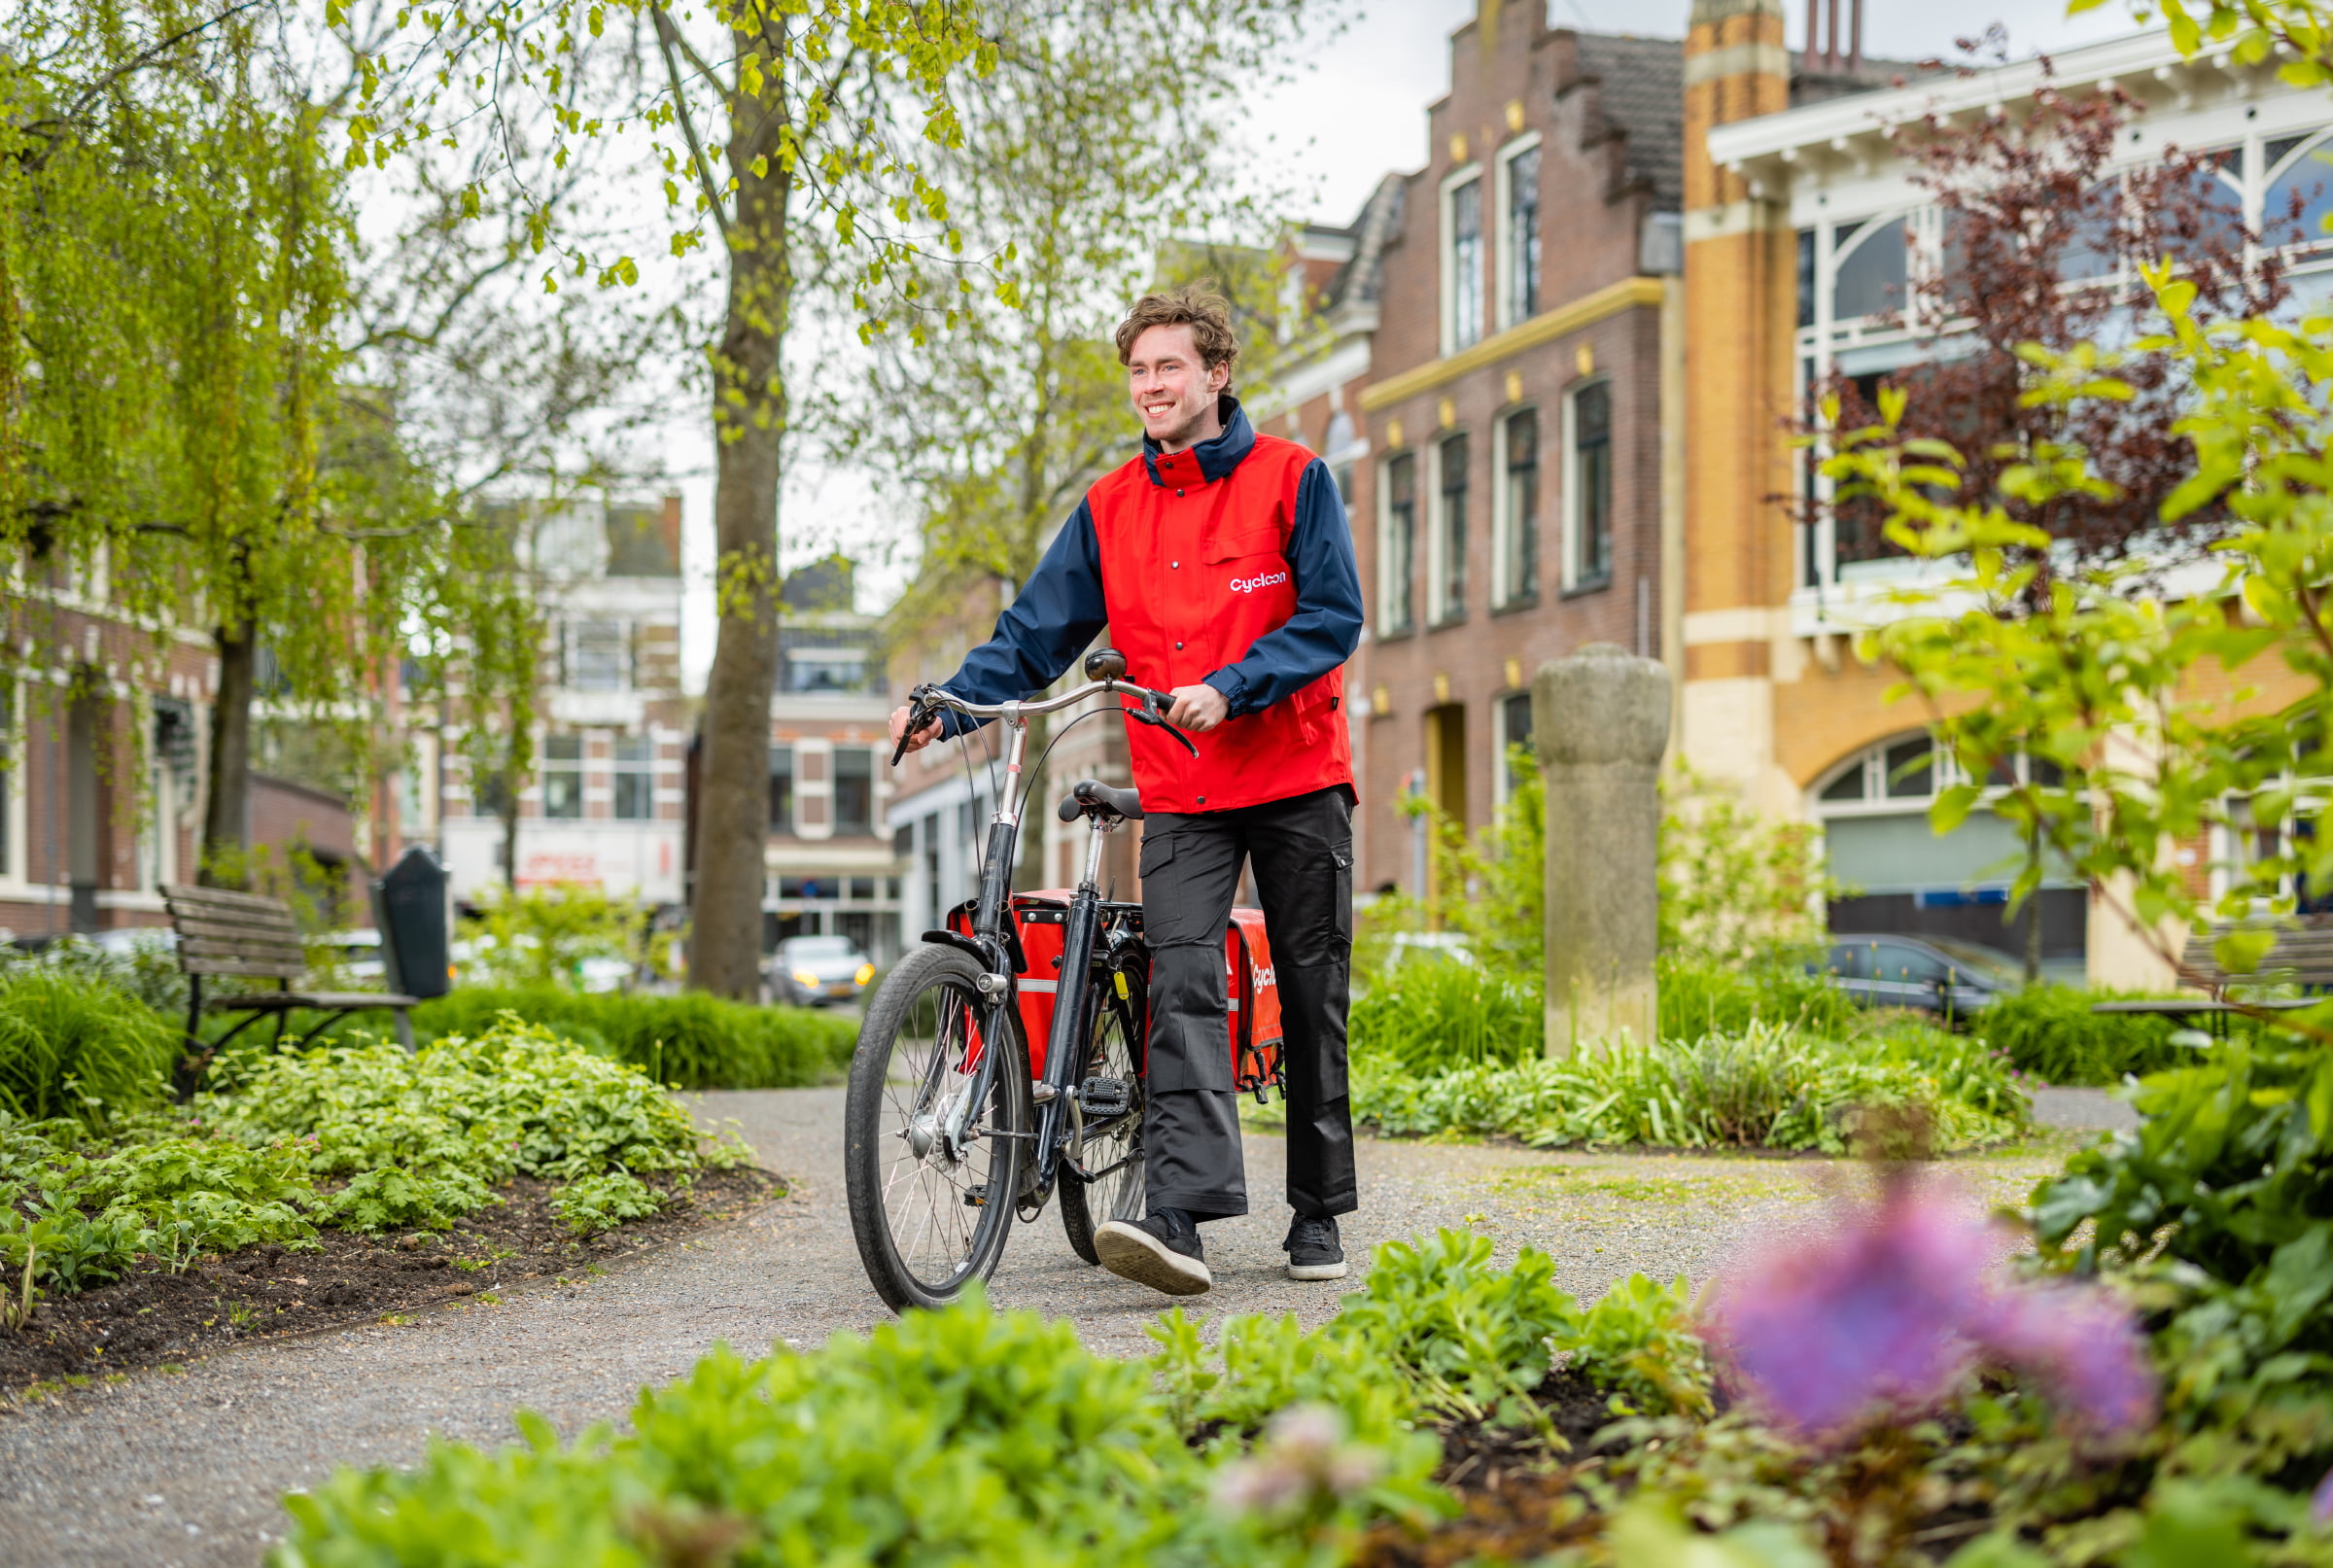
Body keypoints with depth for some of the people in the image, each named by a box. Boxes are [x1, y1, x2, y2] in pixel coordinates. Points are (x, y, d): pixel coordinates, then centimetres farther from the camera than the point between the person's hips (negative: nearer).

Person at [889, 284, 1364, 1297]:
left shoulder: (1292, 479, -1)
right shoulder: (1111, 508, 8)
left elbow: (1332, 617, -9)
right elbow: (1035, 634, 5)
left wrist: (1228, 689, -22)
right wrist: (947, 706, -11)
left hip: (1297, 777, -1)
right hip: (1180, 794, 2)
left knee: (1312, 999, 6)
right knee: (1182, 986, -15)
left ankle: (1318, 1216, 18)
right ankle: (1179, 1220, -25)